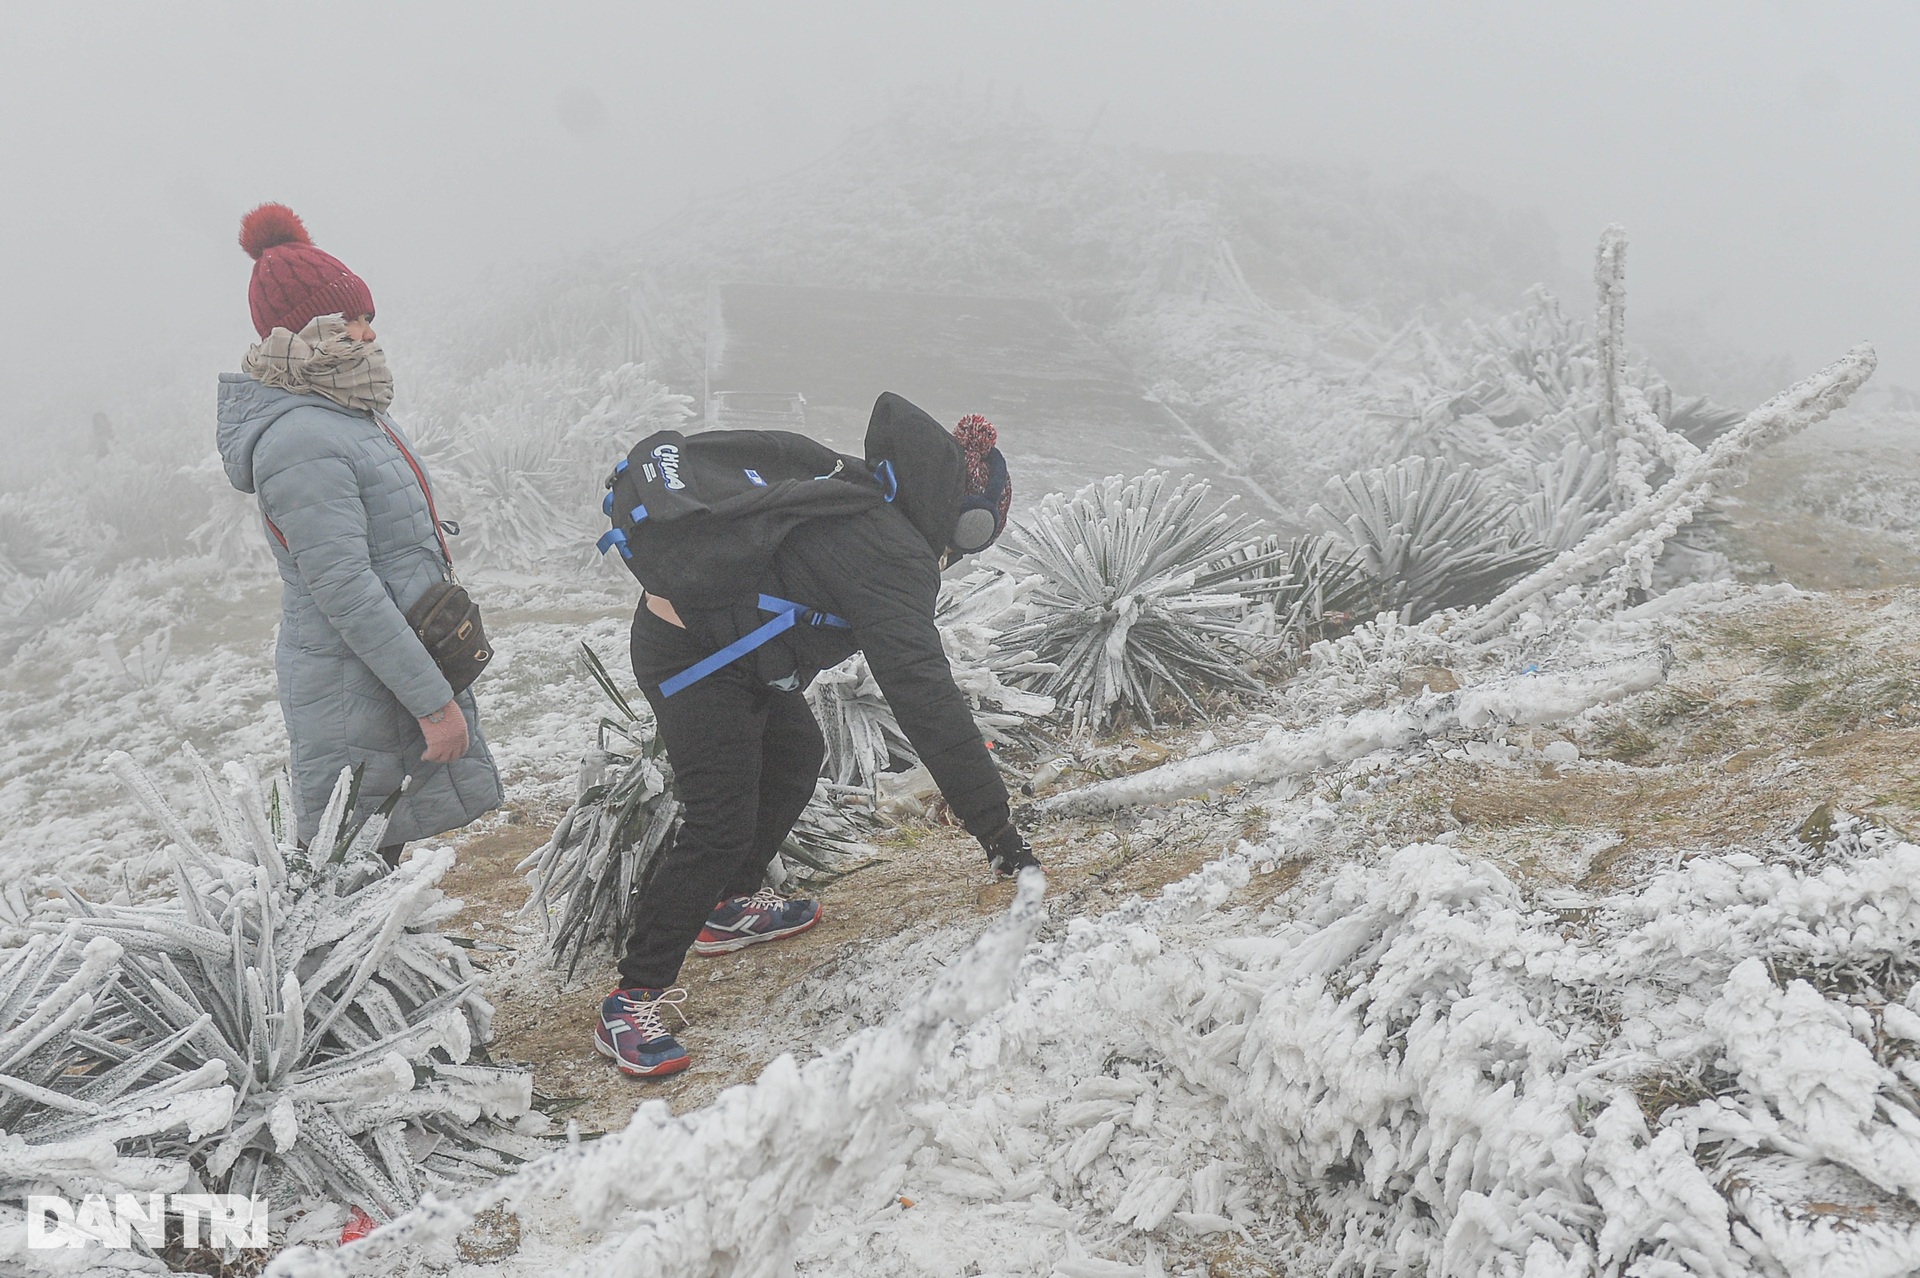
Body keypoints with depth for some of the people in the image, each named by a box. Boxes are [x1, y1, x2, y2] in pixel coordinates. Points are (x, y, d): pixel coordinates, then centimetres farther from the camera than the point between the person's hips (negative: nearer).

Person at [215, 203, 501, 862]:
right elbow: (347, 593, -24)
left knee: (376, 862, 19)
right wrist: (434, 701, -22)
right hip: (357, 696, -10)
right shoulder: (301, 442, -21)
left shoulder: (346, 411, 10)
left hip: (393, 673, 10)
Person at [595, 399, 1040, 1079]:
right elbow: (922, 693, -31)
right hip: (693, 657, -10)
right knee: (721, 825, -11)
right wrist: (994, 826, -30)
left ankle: (726, 908, 36)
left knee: (796, 753, 23)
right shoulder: (893, 557, -25)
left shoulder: (864, 499, 2)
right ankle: (634, 999, -3)